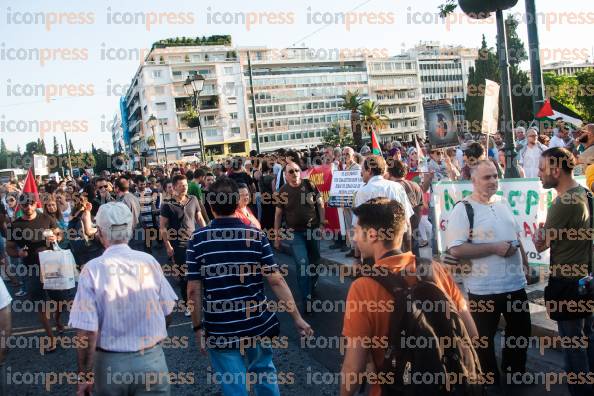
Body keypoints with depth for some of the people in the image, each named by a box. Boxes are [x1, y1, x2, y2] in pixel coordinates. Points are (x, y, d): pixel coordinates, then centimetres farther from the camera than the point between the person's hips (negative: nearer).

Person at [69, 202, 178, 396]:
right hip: (152, 360, 1)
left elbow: (86, 330, -16)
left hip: (110, 364, -1)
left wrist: (84, 374, -6)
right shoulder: (149, 261, -7)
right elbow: (167, 313, 2)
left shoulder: (92, 269, -13)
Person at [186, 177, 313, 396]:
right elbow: (276, 280, -10)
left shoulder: (199, 239, -8)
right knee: (265, 374, 24)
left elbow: (194, 289, -8)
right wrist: (297, 318, -5)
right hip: (258, 324, 2)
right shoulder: (256, 235, -7)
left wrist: (198, 327, 2)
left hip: (220, 330, -1)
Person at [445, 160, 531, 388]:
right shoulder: (463, 209, -14)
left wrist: (525, 263, 15)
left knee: (520, 330, 21)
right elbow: (455, 249, -21)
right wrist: (494, 248, -21)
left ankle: (515, 371, 43)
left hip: (515, 283, 7)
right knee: (485, 337, 8)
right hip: (484, 288, -7)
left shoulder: (503, 204, 9)